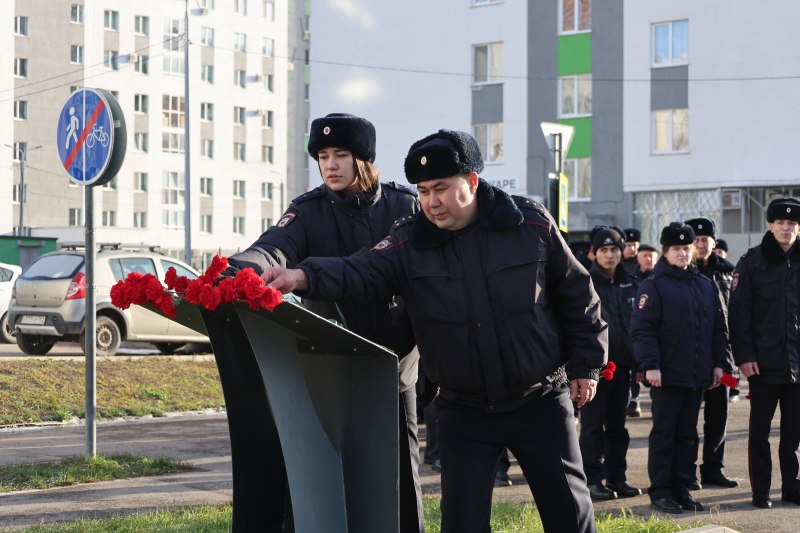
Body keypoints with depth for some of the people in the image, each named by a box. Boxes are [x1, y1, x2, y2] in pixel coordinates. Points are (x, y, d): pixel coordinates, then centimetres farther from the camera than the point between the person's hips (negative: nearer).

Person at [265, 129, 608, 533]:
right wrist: (305, 277, -40)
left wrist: (585, 365, 3)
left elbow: (576, 294, 2)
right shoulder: (408, 242, -5)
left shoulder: (531, 224, -7)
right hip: (464, 409, 1)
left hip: (541, 402, -1)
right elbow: (360, 273, -21)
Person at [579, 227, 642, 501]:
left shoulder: (629, 284, 10)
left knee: (617, 425, 12)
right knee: (593, 425, -1)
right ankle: (592, 480, 5)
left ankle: (616, 477, 19)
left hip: (621, 364, 5)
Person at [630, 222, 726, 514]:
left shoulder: (706, 285, 13)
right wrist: (650, 364, -18)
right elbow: (642, 328, -11)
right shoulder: (654, 285, -5)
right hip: (667, 374, -5)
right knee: (664, 433, 0)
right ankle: (660, 491, 6)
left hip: (698, 375, 6)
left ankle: (682, 488, 17)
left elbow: (718, 328, 17)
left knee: (688, 434, 10)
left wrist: (718, 363, 10)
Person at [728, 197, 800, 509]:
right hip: (764, 362, -3)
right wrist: (744, 355, -12)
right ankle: (760, 491, 11)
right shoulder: (753, 262, -3)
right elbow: (739, 311, -6)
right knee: (760, 430, 4)